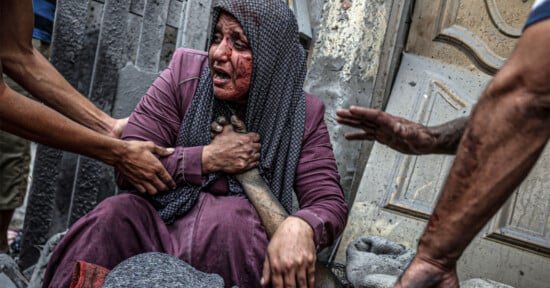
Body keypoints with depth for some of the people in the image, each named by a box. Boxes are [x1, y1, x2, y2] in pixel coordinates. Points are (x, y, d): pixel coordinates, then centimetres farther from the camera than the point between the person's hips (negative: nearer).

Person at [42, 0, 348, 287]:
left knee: (233, 216, -34)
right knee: (115, 214, -30)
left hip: (242, 248, 0)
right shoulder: (185, 72, -1)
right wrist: (207, 158, -15)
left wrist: (299, 227, -32)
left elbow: (330, 201, -8)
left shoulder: (303, 114, -2)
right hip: (161, 232, 1)